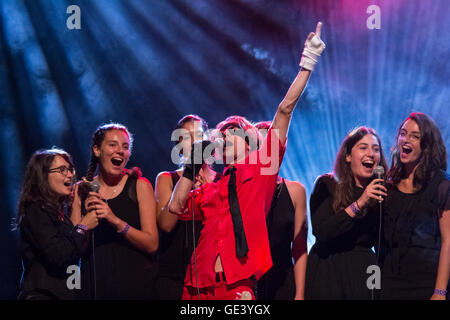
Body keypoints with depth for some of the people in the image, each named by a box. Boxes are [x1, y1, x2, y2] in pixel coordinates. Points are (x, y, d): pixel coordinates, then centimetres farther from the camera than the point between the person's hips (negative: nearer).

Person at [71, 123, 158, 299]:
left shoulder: (140, 186, 0)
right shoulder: (82, 190, 6)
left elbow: (152, 244, -8)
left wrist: (116, 221, -20)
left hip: (136, 284, -1)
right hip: (96, 284, 2)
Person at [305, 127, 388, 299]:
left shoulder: (380, 191, 5)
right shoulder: (327, 185, -4)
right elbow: (320, 233, -17)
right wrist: (359, 204, -21)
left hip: (363, 274, 3)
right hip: (327, 272, -3)